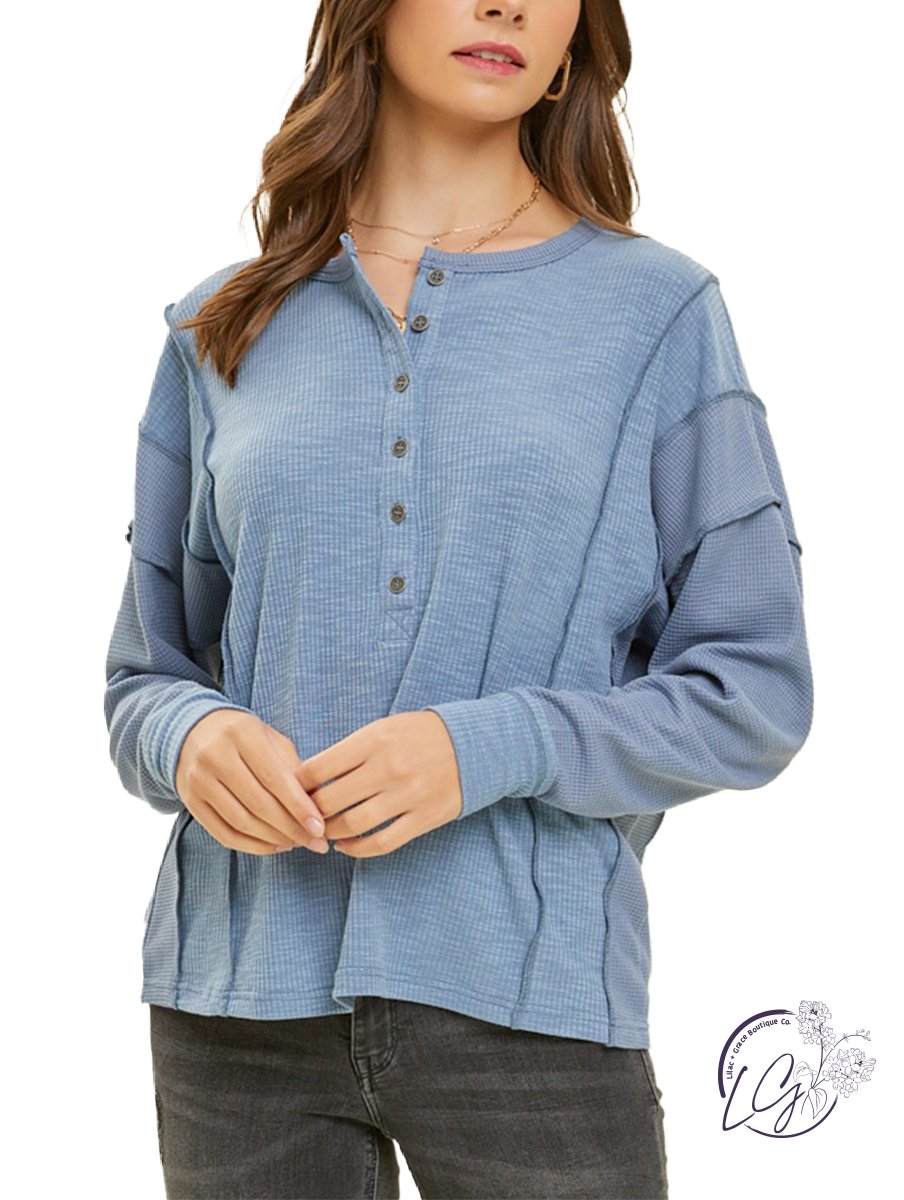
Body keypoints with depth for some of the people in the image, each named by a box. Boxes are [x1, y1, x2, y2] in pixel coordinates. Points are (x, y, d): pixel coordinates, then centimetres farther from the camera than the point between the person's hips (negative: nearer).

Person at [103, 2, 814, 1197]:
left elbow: (755, 692, -1)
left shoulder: (660, 310, 2)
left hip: (530, 996, -1)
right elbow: (144, 675, 12)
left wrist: (492, 751, -16)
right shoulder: (223, 330, 8)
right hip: (242, 992, 2)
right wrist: (192, 738, -11)